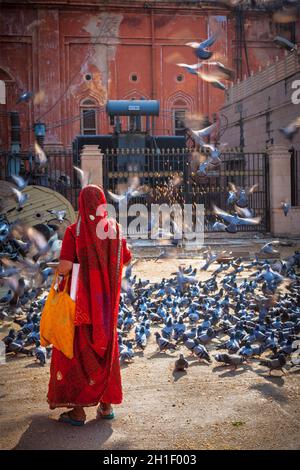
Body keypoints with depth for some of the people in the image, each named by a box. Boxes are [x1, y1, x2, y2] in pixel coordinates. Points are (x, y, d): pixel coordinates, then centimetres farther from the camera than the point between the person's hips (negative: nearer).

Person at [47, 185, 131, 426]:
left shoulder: (74, 231, -13)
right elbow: (126, 259, 13)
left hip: (81, 300, -4)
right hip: (106, 302, 4)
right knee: (105, 349, 16)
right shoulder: (115, 229, 1)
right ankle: (107, 404, 20)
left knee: (75, 350, 7)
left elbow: (64, 267, -20)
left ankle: (77, 409, 8)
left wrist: (60, 271, 4)